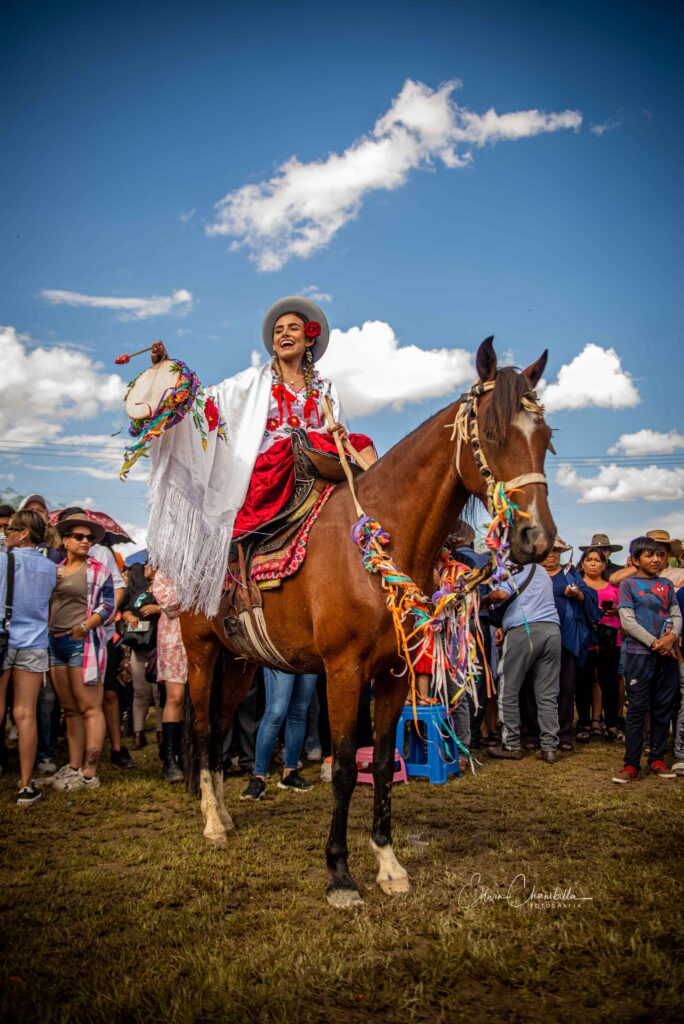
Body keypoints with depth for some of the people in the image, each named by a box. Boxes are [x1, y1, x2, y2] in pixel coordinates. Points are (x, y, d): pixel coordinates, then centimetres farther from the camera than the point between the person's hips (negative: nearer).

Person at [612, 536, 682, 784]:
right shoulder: (628, 584, 2)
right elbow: (627, 621, -6)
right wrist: (654, 643, -13)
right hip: (640, 654, -4)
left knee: (663, 707, 7)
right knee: (637, 708, -4)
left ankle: (657, 759, 17)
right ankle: (631, 763, 0)